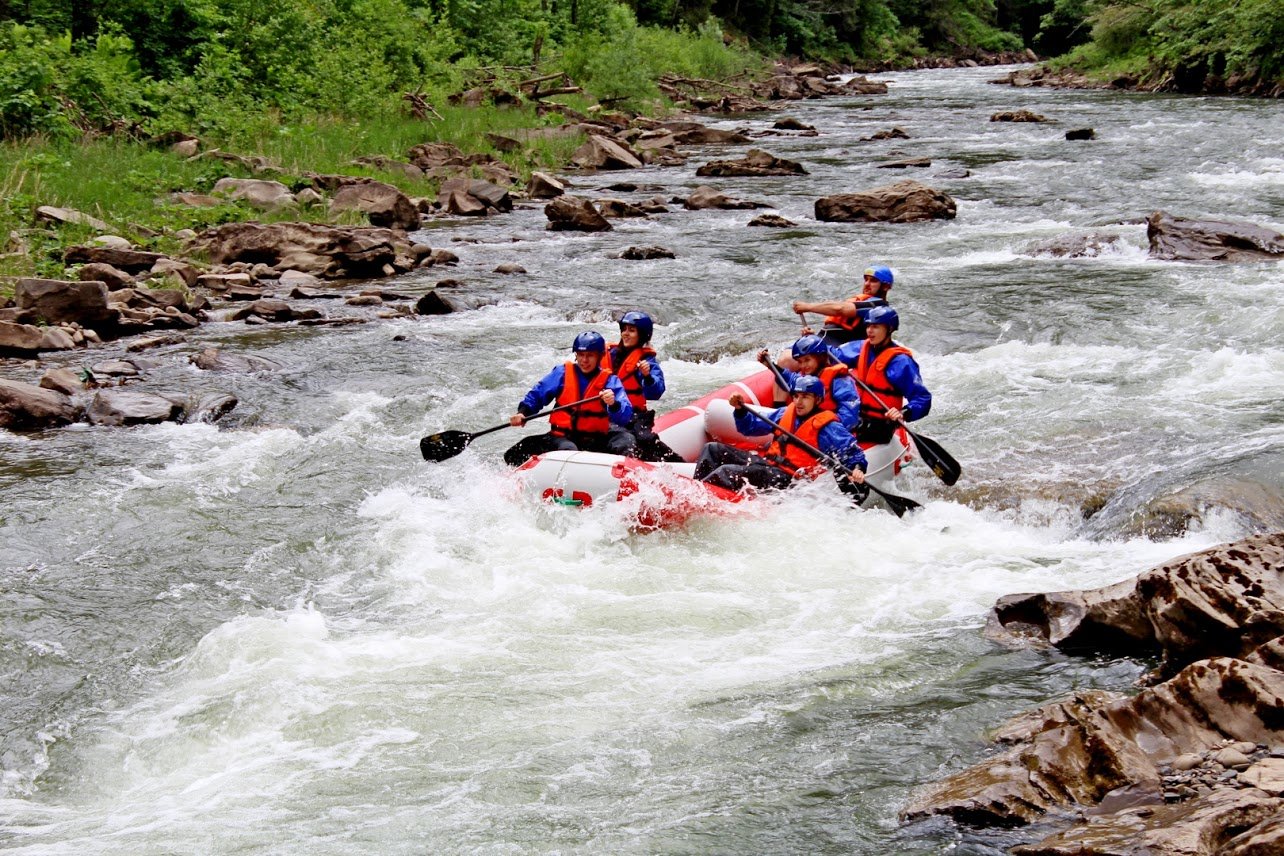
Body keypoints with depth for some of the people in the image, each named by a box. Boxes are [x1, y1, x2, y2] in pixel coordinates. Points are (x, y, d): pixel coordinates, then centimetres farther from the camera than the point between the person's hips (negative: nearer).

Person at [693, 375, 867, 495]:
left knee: (726, 472, -28)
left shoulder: (827, 427, -4)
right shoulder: (785, 413, 16)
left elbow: (852, 451, -10)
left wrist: (857, 469, -31)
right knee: (713, 449, 0)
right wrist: (741, 410, 7)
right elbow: (751, 427, 26)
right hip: (766, 462, 8)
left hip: (789, 478, -8)